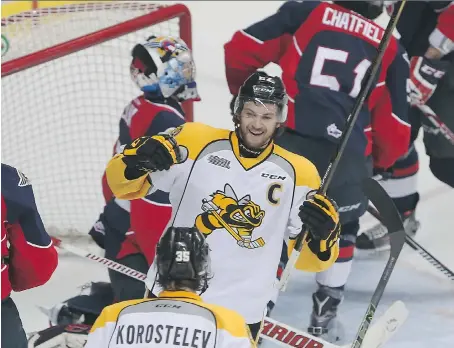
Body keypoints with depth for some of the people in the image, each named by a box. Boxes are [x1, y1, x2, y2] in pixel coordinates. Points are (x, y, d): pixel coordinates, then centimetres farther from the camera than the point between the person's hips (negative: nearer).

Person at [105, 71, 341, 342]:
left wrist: (323, 232, -20)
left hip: (241, 314, 1)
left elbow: (309, 259, 2)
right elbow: (123, 183, -4)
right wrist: (139, 159, -26)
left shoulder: (297, 174, 0)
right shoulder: (196, 142, -5)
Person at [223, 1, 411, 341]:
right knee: (341, 228, 26)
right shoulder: (391, 49, 15)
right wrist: (378, 162, 35)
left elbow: (241, 49, 6)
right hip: (346, 156, 1)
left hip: (286, 140, -1)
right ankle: (324, 315, 28)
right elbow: (394, 131, 14)